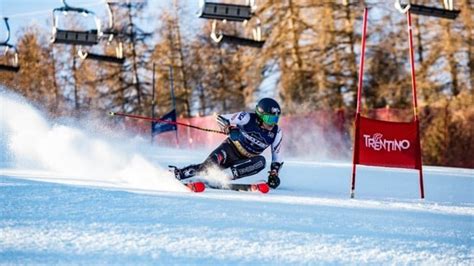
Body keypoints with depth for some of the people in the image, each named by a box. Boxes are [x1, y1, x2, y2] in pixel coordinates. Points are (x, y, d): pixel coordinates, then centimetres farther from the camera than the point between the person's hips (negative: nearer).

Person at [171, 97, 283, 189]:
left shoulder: (276, 133, -8)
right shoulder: (248, 118, -16)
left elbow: (277, 157, 2)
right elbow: (221, 118, -13)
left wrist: (274, 174, -11)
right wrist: (230, 129, -32)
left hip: (244, 160, 3)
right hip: (231, 148, -3)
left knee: (261, 161, -30)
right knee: (211, 163, -32)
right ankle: (177, 174, -31)